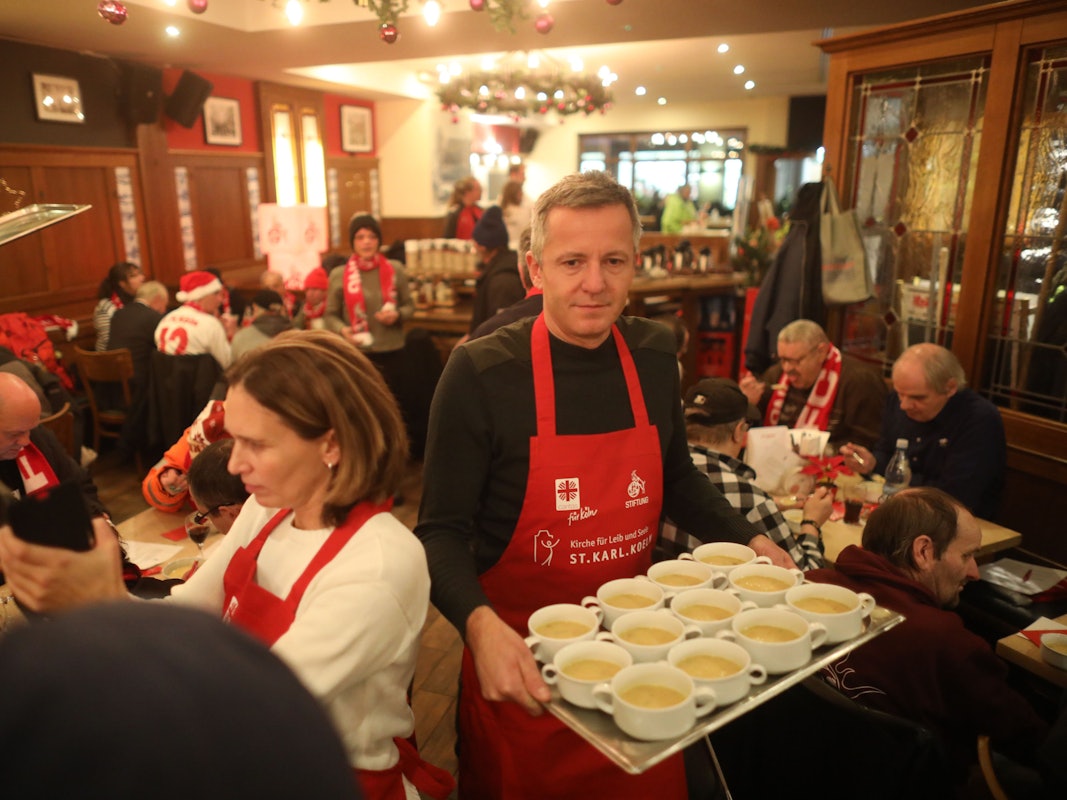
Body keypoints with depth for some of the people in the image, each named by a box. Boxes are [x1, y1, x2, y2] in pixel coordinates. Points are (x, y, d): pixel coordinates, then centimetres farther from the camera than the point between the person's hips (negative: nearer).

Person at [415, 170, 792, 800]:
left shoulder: (654, 356, -3)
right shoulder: (481, 374, -18)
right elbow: (442, 530, -16)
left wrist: (749, 540, -1)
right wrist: (480, 624, -32)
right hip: (522, 660, -4)